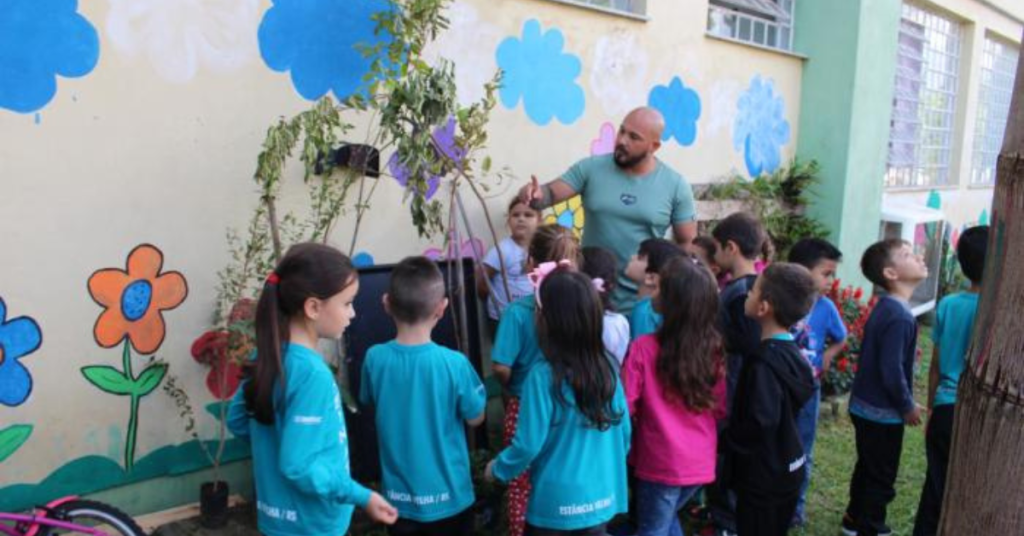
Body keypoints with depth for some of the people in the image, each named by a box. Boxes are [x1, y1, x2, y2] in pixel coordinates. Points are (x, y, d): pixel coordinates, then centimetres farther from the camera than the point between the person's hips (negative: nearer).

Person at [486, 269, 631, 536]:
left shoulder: (544, 376, -21)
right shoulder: (607, 368, -6)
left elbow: (528, 445, -16)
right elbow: (623, 432, 3)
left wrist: (497, 469, 3)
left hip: (557, 505, -4)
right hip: (601, 500, 5)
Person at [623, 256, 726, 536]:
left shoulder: (644, 348, -19)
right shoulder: (715, 349, -5)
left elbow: (625, 406, -12)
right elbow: (721, 408, 4)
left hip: (661, 461, -4)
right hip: (702, 461, 5)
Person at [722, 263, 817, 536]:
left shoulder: (763, 362, -25)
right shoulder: (791, 353, 3)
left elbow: (760, 422, -31)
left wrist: (725, 440, -15)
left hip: (763, 475, -8)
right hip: (785, 469, 8)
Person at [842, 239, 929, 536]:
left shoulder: (885, 307, 5)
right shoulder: (899, 316, -24)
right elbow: (892, 370, -26)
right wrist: (907, 406, -12)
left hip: (865, 406, 9)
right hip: (883, 411, -9)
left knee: (867, 467, 24)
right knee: (882, 477, 7)